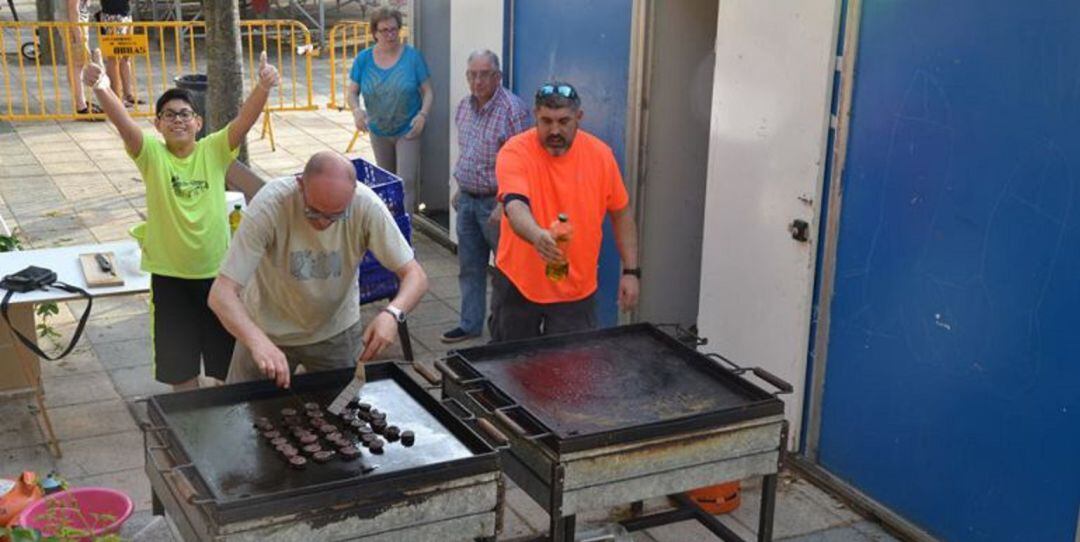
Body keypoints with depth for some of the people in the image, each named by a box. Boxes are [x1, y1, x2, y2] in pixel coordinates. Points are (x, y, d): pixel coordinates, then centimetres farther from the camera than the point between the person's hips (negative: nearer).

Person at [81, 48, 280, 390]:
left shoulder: (214, 151, -5)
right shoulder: (151, 154, -7)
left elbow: (246, 119, -20)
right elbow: (122, 122, -25)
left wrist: (263, 87, -39)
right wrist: (102, 89, -44)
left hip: (217, 270, 1)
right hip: (169, 275, 0)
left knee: (229, 360, 14)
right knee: (179, 362, 13)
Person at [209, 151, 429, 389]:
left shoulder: (366, 206, -26)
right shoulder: (270, 204, -31)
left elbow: (415, 275, -20)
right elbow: (221, 293, -33)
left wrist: (392, 313, -42)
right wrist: (259, 342, -51)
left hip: (337, 332, 1)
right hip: (268, 333, -1)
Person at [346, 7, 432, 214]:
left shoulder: (412, 56, -10)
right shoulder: (363, 59, -4)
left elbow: (428, 91, -7)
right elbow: (352, 92, 0)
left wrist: (423, 114, -24)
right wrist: (356, 110, -22)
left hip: (407, 131, -3)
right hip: (378, 131, 3)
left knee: (406, 181, -10)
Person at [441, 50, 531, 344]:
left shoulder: (513, 110, -20)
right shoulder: (465, 105, 6)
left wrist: (504, 205, -24)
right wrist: (460, 190, 17)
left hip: (496, 201, -8)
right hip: (468, 199, 8)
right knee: (469, 266, 15)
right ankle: (470, 324, 28)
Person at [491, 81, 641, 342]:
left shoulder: (601, 154, -5)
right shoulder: (515, 152, -16)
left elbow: (622, 213, 6)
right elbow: (515, 205, -34)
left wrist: (631, 271, 2)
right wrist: (536, 235, -54)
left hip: (576, 291, 1)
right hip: (517, 284, -1)